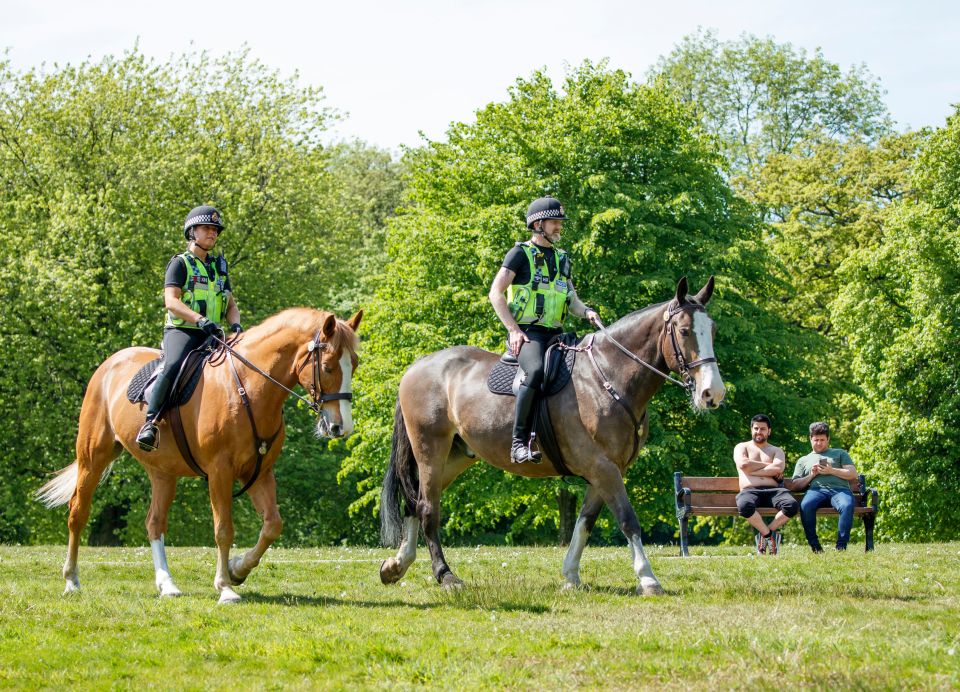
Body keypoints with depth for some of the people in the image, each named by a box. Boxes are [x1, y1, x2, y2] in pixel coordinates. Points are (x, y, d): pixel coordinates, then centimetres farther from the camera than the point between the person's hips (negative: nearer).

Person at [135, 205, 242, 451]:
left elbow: (231, 304, 21)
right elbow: (171, 300, -12)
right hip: (181, 331, -6)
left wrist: (235, 324, -3)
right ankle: (150, 422, -33)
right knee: (173, 365, -36)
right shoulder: (180, 263, 2)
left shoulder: (219, 266, 21)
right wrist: (200, 320, -27)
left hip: (211, 335, 6)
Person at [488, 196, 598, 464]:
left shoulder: (562, 259, 22)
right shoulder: (520, 253, 2)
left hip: (555, 334, 7)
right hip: (527, 333, -7)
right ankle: (519, 442, -36)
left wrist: (586, 311, -2)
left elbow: (572, 300, 23)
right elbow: (495, 293, -4)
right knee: (536, 370, -36)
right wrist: (514, 330, -13)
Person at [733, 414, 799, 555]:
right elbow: (743, 464, -3)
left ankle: (764, 532, -13)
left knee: (792, 505, -33)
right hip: (750, 491, -2)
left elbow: (778, 468, 1)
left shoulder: (776, 451, 24)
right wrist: (769, 465, 2)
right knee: (744, 506, -41)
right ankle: (770, 534, -18)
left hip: (773, 490, 2)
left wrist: (752, 471, -3)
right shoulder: (742, 447, 21)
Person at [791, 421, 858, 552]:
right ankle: (815, 546, -28)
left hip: (839, 489, -1)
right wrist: (811, 475, 5)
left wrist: (831, 471, 2)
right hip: (816, 490, 1)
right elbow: (795, 485, 21)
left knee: (847, 506, -39)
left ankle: (841, 546, -34)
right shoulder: (803, 460, 32)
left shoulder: (840, 453, 28)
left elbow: (853, 474, 14)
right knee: (805, 506, -37)